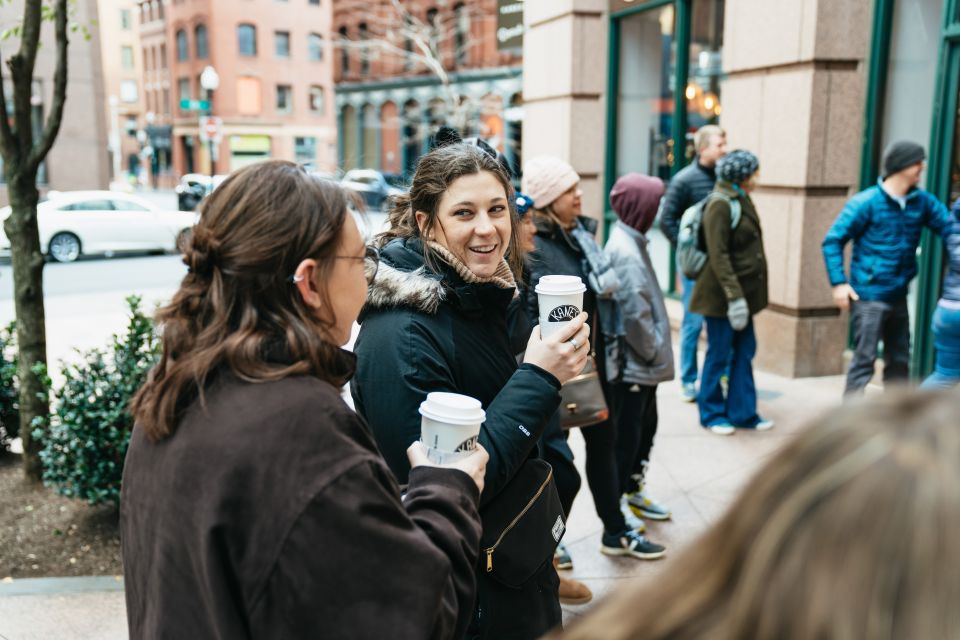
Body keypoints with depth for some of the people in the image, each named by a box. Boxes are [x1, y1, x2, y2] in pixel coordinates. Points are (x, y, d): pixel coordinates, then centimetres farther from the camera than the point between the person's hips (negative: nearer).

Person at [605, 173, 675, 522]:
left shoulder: (630, 242, 10)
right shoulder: (625, 251, -22)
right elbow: (635, 313, -24)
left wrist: (656, 350, 12)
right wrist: (654, 351, -11)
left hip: (641, 362, 10)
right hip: (630, 363, -10)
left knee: (646, 426, 21)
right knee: (625, 435, 3)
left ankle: (634, 490, 37)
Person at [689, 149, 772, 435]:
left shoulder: (742, 201, 13)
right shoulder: (720, 205, -15)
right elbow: (718, 256, -20)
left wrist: (743, 295, 16)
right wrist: (734, 296, -22)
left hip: (743, 291, 9)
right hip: (721, 296, -9)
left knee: (745, 352, 11)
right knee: (719, 355, 3)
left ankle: (742, 412, 21)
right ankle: (712, 413, 17)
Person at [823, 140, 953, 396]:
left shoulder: (922, 201, 4)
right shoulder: (866, 202, -12)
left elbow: (950, 226, -1)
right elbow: (833, 241, -11)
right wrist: (839, 283, -17)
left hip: (898, 296, 6)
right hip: (869, 296, -6)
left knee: (899, 361, 16)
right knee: (864, 359, -6)